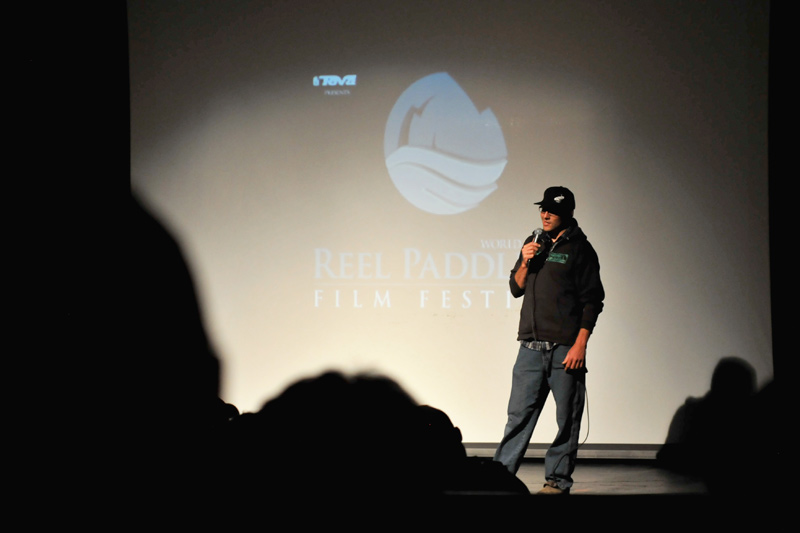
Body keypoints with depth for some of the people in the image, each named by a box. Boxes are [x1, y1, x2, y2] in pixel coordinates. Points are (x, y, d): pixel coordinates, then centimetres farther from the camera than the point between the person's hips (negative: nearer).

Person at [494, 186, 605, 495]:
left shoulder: (579, 249, -1)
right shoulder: (535, 243, 15)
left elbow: (592, 301, -4)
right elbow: (516, 289, 19)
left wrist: (580, 344, -13)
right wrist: (525, 263, -1)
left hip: (565, 349, -5)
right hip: (531, 345, 5)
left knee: (567, 418, 0)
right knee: (519, 413, 5)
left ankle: (558, 480, 6)